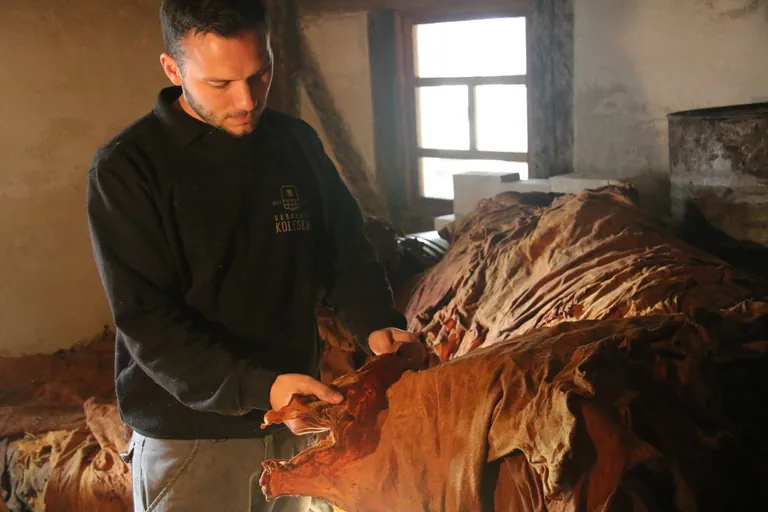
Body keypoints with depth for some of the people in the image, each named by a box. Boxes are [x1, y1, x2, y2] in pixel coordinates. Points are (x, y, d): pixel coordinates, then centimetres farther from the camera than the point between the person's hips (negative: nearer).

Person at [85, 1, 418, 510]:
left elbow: (346, 249, 7)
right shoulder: (126, 167, -13)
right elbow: (148, 322, -18)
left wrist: (375, 323, -13)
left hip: (295, 415, 5)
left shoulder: (298, 143, 1)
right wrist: (259, 387, -29)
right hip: (188, 436, -4)